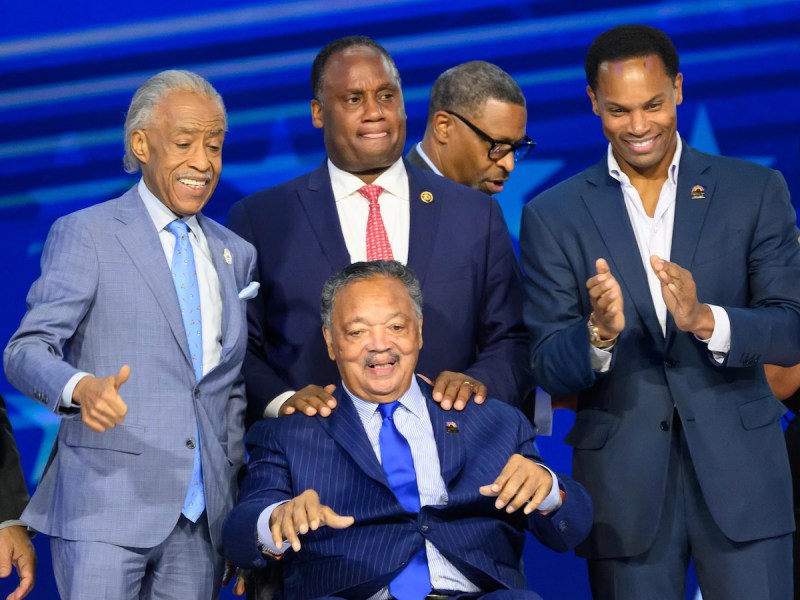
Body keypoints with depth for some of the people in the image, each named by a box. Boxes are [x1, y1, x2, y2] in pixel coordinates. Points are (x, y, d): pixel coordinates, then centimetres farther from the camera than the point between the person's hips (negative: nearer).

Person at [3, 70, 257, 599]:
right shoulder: (86, 234, 1)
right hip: (106, 508, -5)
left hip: (205, 516, 5)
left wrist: (242, 507, 12)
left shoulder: (237, 255, 18)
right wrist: (81, 388, -28)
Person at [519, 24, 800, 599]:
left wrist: (705, 319, -22)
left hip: (740, 471, 0)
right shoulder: (553, 216, 4)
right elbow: (547, 368, 0)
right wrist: (600, 334, -22)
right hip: (623, 483, 0)